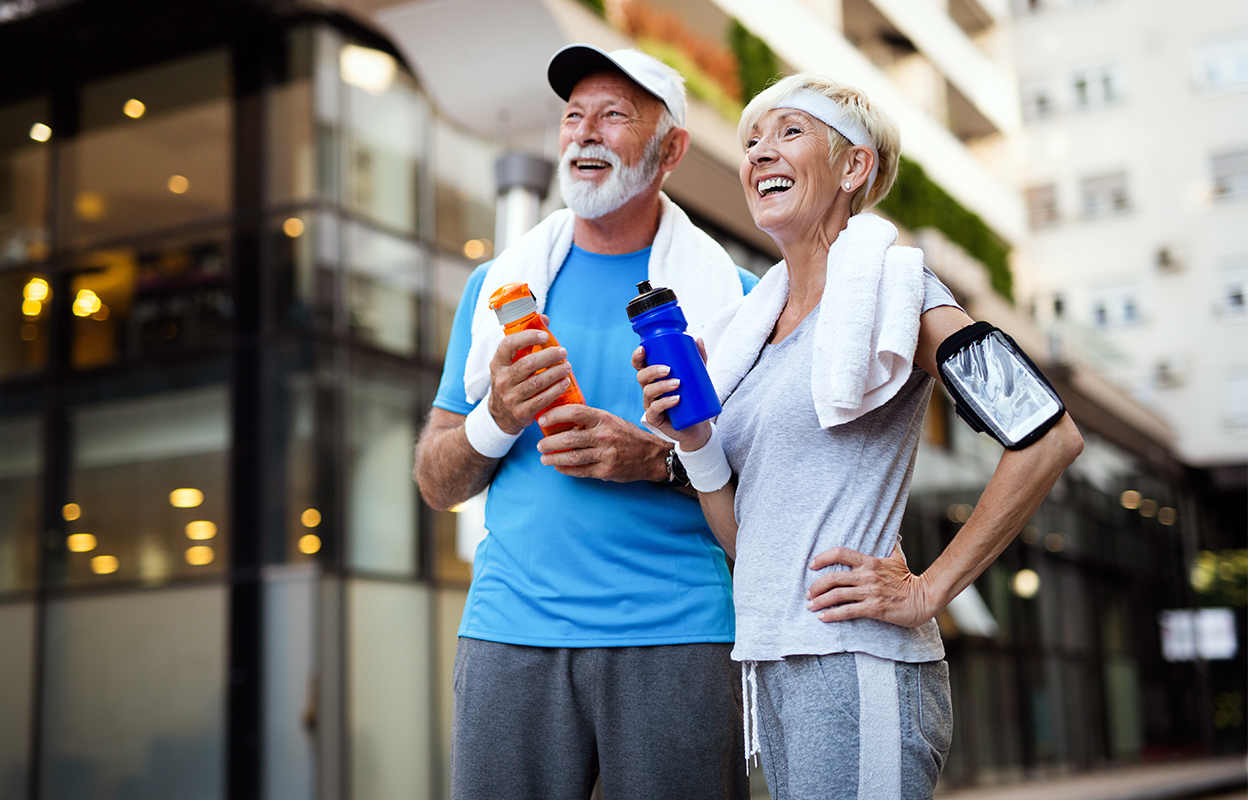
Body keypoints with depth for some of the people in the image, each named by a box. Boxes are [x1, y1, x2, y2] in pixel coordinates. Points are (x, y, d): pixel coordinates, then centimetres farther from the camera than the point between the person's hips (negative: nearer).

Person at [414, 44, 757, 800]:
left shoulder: (730, 294, 7)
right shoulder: (497, 285, 13)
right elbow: (436, 483, 11)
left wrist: (661, 460, -13)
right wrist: (496, 419, -9)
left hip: (677, 636, -1)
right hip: (511, 633, 2)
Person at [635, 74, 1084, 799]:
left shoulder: (888, 285, -5)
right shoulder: (748, 327, 15)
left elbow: (1050, 438, -14)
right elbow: (746, 538, 14)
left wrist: (929, 591, -13)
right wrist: (692, 440, -3)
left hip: (855, 665, -7)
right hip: (772, 669, 7)